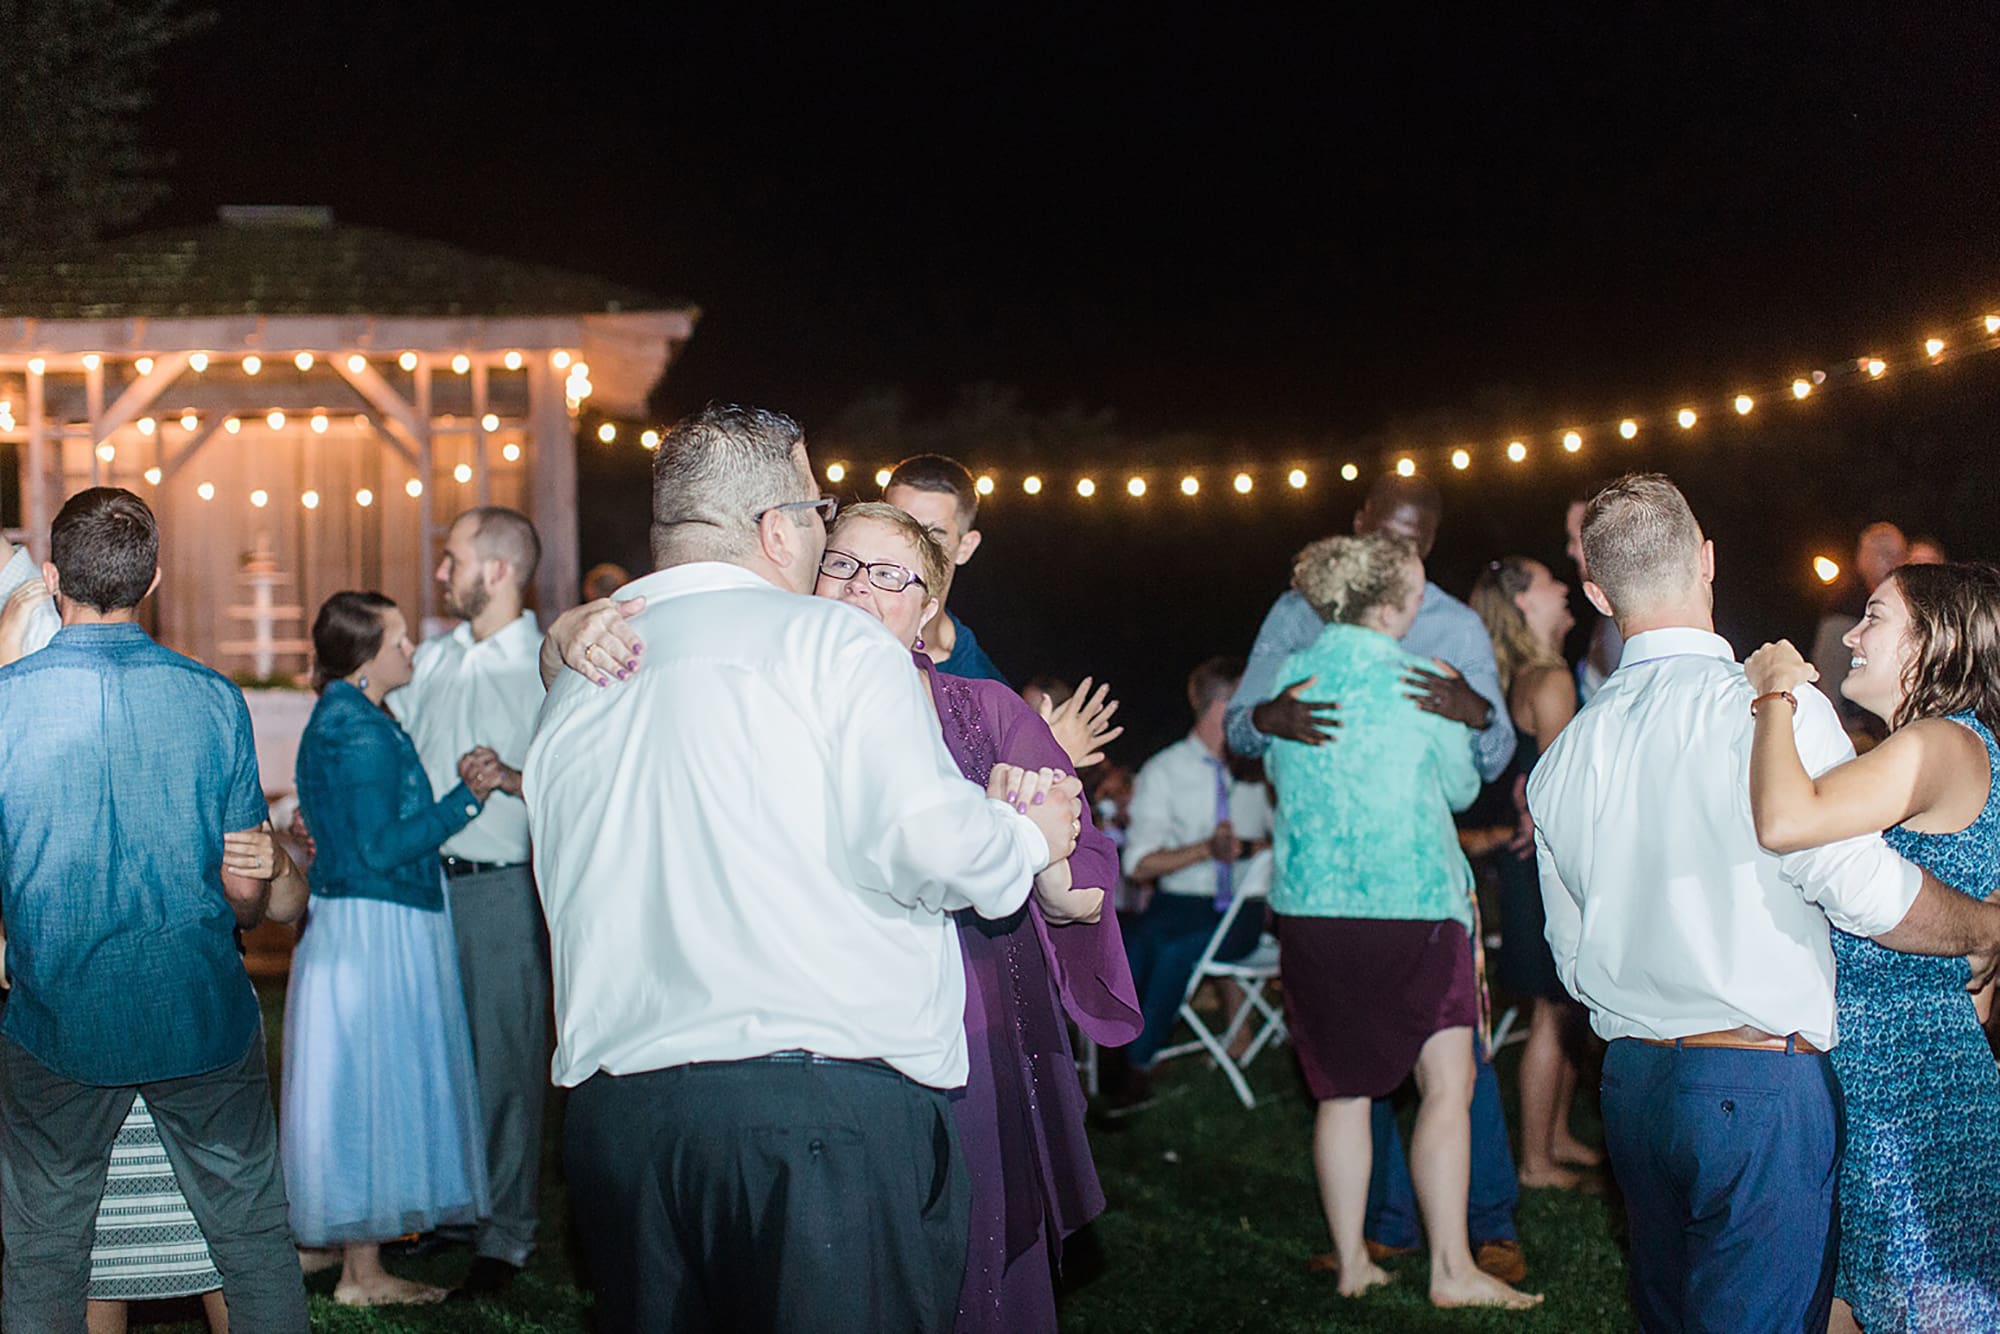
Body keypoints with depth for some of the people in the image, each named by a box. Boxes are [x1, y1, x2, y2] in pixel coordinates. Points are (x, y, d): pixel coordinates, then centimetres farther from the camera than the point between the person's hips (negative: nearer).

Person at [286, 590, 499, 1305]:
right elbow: (382, 847, -21)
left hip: (350, 924, 10)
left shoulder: (338, 718, 13)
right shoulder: (361, 729, -18)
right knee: (373, 1084, -4)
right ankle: (363, 1272, 2)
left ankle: (349, 1244, 25)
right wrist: (468, 798, -15)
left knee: (357, 1083, 16)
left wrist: (459, 785, 7)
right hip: (376, 929, -10)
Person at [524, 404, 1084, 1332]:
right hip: (828, 1104, -6)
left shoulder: (573, 689, 16)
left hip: (615, 1108, 6)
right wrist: (1028, 838, 7)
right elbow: (931, 844, -13)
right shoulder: (832, 641, -2)